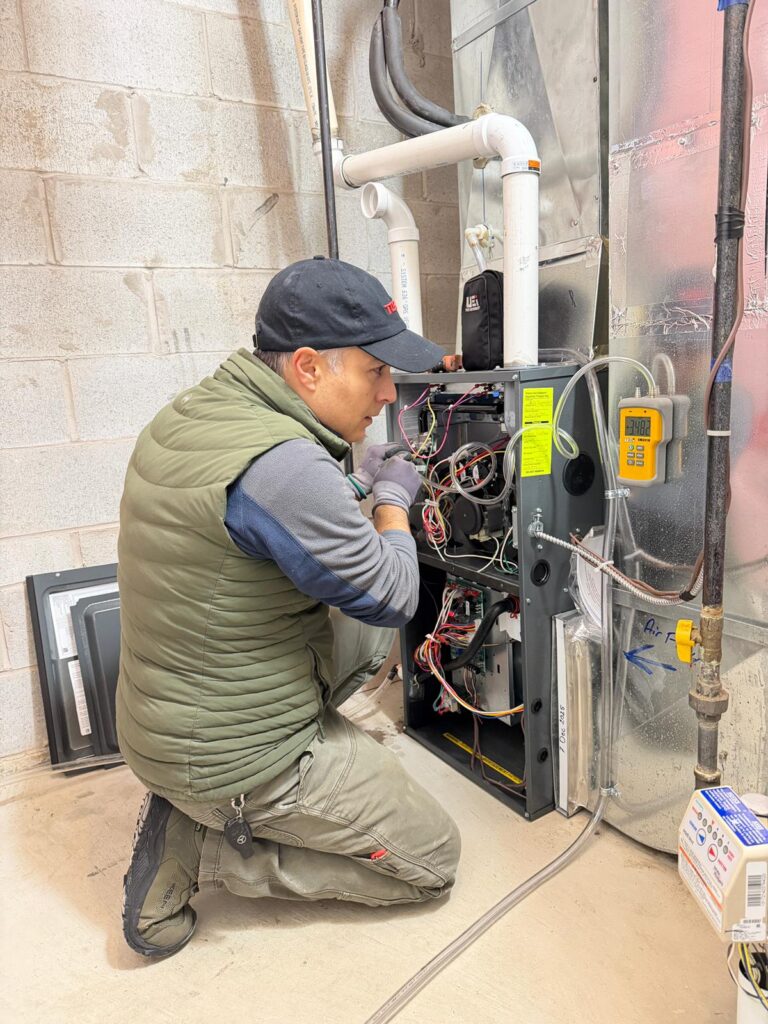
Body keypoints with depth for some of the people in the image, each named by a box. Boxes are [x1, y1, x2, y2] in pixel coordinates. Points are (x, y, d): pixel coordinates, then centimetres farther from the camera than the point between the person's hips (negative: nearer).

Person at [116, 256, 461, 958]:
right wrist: (393, 500, -1)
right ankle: (198, 844, 4)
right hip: (235, 760, -8)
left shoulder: (184, 415, -1)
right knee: (434, 861, 8)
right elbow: (392, 596, -18)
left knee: (373, 632, 21)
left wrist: (356, 489, 8)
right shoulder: (283, 464, -31)